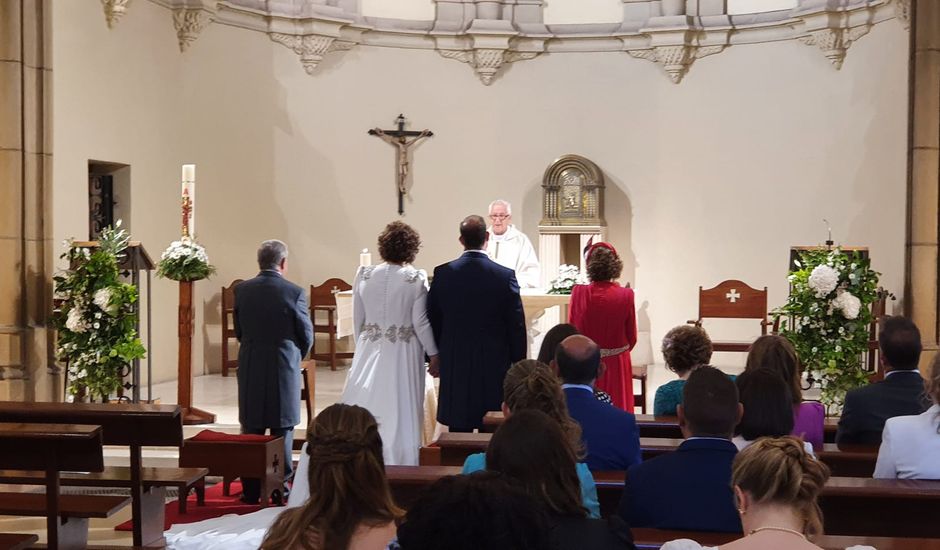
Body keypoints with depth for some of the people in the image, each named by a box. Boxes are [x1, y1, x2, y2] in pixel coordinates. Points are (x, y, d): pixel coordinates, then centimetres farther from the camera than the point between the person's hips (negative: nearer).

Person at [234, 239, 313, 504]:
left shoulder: (242, 290, -2)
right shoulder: (294, 292, -10)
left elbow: (238, 331, 7)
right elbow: (307, 336, -3)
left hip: (250, 369, 3)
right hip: (284, 369, -2)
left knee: (251, 431, 10)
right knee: (282, 429, 7)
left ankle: (250, 490, 14)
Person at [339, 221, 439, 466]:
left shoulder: (364, 275, -1)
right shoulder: (416, 280, -10)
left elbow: (357, 319, 5)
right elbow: (420, 322, -9)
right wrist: (433, 354, 1)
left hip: (370, 351, 3)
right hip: (404, 353, -3)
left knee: (366, 407, 10)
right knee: (400, 409, 4)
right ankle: (398, 463, 8)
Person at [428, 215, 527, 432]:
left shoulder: (443, 273, -3)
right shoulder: (505, 276, -8)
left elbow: (432, 320, 5)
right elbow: (517, 326, -3)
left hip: (454, 366, 2)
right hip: (495, 366, -1)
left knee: (458, 430, 6)